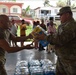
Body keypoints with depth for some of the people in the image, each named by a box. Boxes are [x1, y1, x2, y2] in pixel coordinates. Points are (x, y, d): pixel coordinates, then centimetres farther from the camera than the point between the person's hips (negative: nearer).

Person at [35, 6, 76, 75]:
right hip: (61, 56, 10)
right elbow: (57, 36, 20)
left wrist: (45, 37, -19)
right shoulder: (65, 25, 11)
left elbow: (60, 39, -28)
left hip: (70, 59, -10)